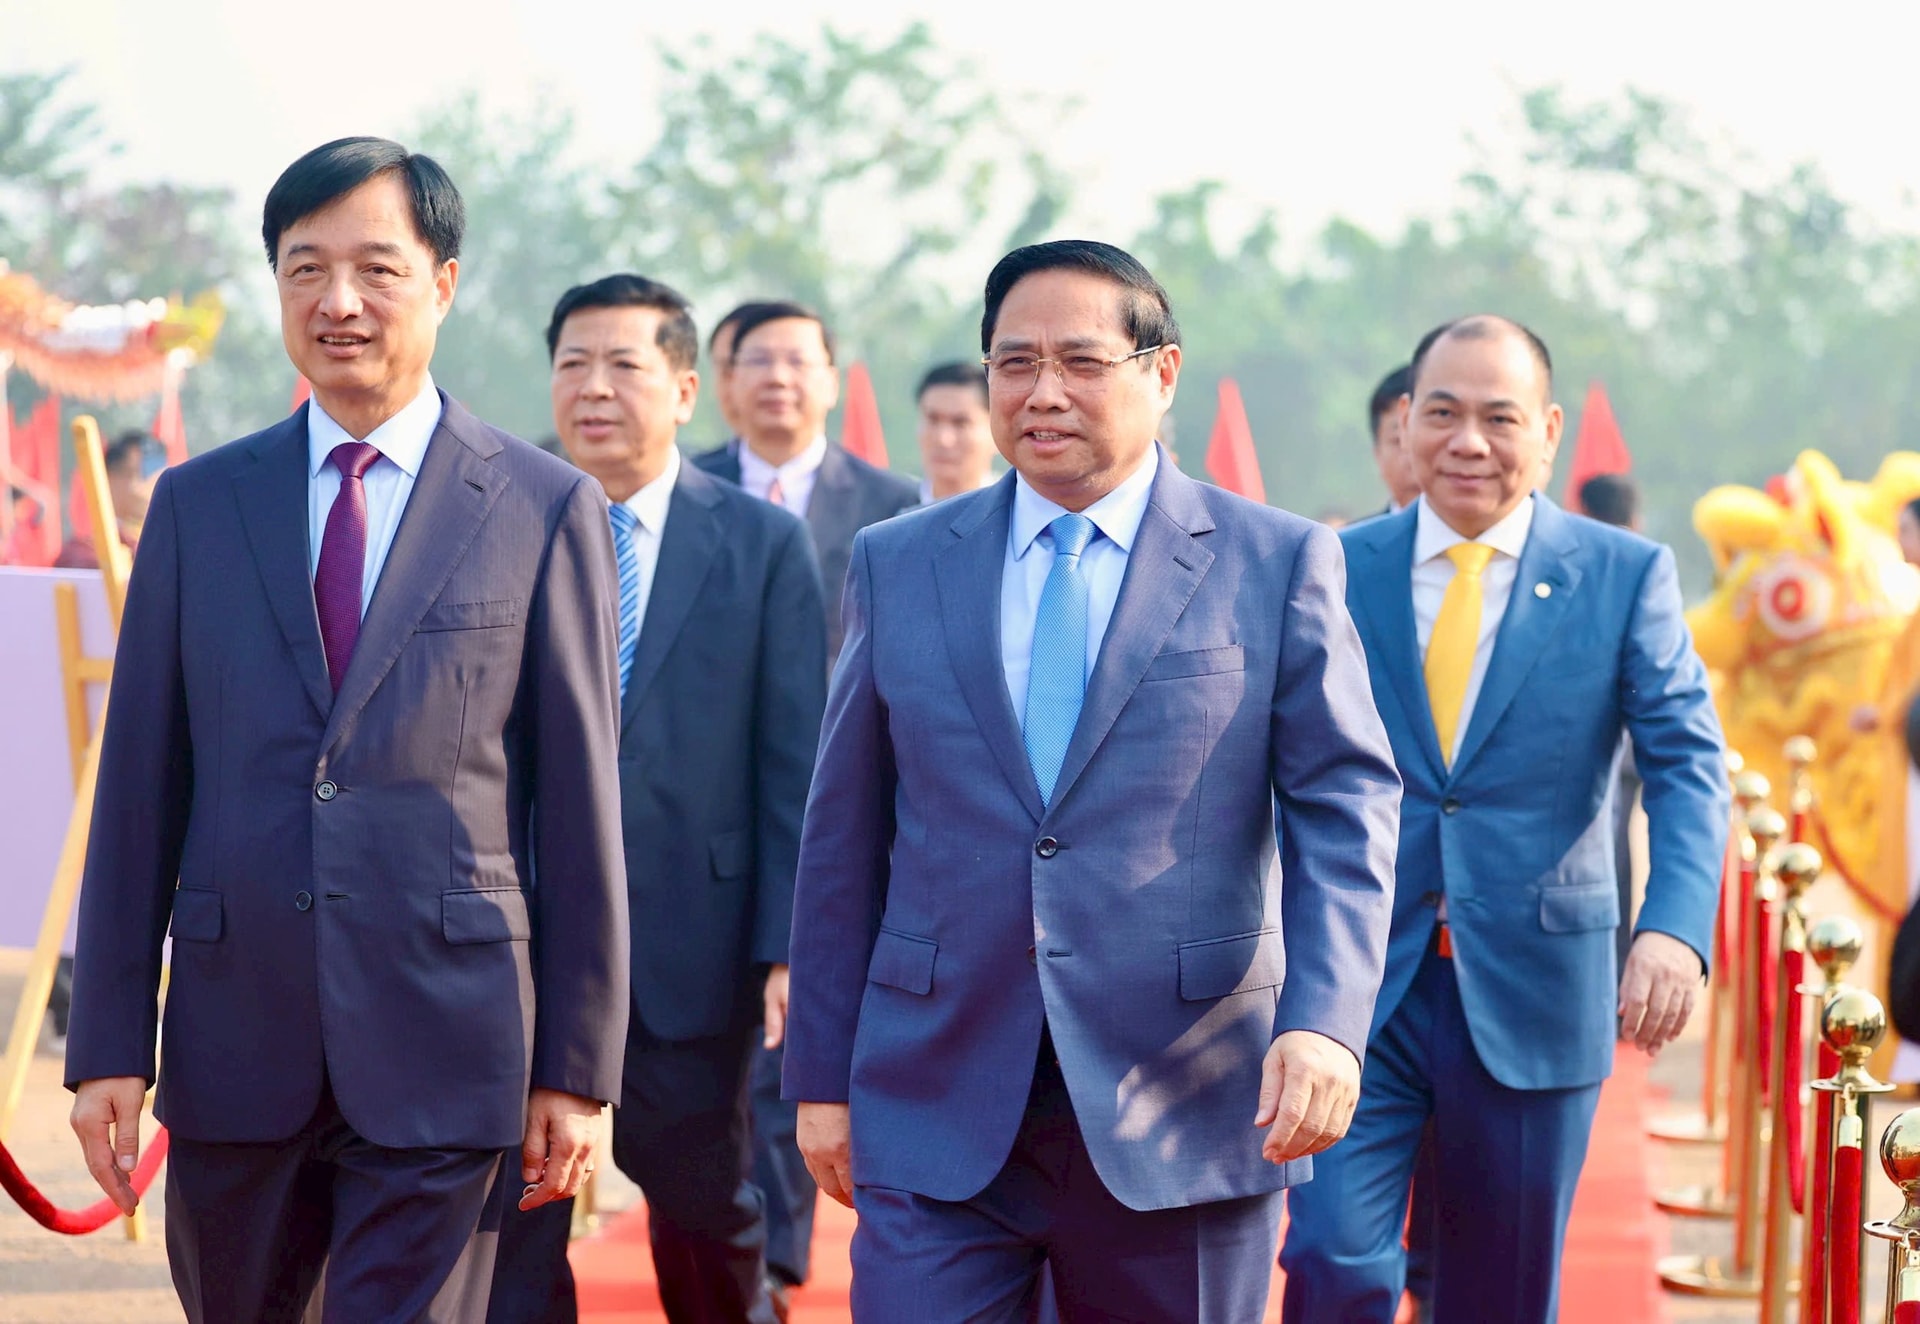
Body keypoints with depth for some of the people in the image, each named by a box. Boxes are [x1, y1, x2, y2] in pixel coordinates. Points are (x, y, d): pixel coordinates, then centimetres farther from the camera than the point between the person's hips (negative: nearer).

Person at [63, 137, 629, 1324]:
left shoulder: (548, 511, 1)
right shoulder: (199, 505, 8)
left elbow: (582, 806, 1)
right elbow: (140, 791, 8)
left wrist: (581, 1067, -2)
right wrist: (108, 1046, 3)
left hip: (442, 1049, -3)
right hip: (235, 1043, 3)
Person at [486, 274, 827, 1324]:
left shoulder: (762, 546, 0)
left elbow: (796, 768, -2)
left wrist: (789, 949, -9)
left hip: (689, 954, 0)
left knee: (708, 1219, 14)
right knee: (510, 1239, 2)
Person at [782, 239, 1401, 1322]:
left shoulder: (1278, 564, 2)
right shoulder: (898, 565, 9)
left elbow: (1346, 807, -3)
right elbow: (845, 836, 10)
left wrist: (1326, 1024, -18)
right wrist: (823, 1078, 8)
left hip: (1181, 1114, -1)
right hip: (938, 1112, 1)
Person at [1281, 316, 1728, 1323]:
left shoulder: (1625, 577, 1)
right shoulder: (1334, 572, 4)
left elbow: (1687, 765, -7)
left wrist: (1674, 927, -24)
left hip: (1529, 1000, 0)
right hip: (1359, 986, 0)